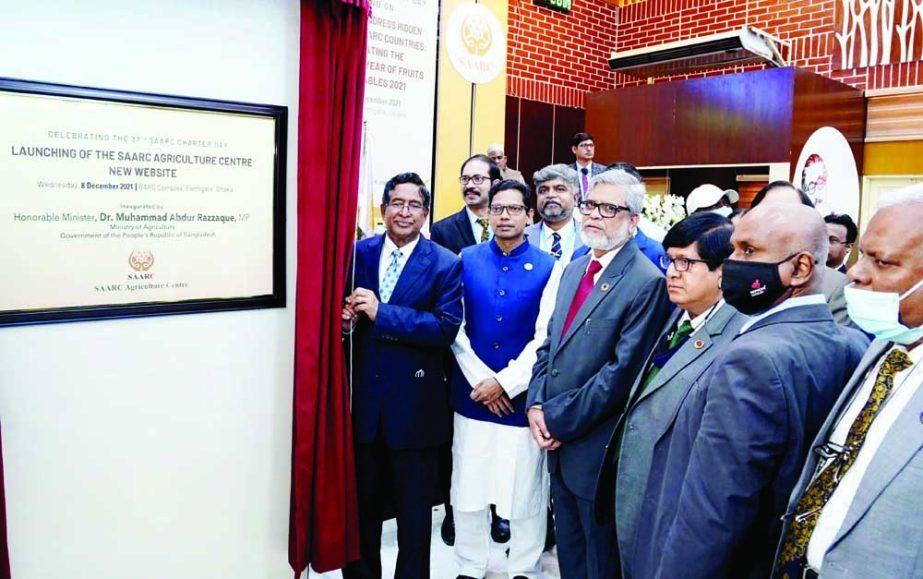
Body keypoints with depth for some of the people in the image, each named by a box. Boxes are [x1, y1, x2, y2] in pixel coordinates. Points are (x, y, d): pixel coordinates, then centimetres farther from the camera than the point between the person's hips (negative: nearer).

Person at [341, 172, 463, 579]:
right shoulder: (359, 253, 4)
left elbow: (448, 327, -18)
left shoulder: (446, 265, -6)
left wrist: (382, 313, -23)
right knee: (362, 502, 18)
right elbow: (344, 306, 10)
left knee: (414, 508, 13)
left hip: (414, 404, -3)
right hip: (363, 398, 3)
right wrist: (345, 317, -13)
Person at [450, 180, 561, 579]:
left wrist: (505, 382, -12)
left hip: (522, 397, -2)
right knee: (467, 488, 11)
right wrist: (480, 380, -8)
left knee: (525, 492, 8)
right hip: (471, 394, 2)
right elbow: (455, 328, 0)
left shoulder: (549, 268, -2)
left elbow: (545, 337, -7)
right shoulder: (466, 260, 4)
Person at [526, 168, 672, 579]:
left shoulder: (647, 283, -16)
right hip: (558, 443, 7)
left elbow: (623, 371, -21)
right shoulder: (574, 269, 10)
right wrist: (536, 404, -3)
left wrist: (558, 419, -16)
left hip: (598, 452, -7)